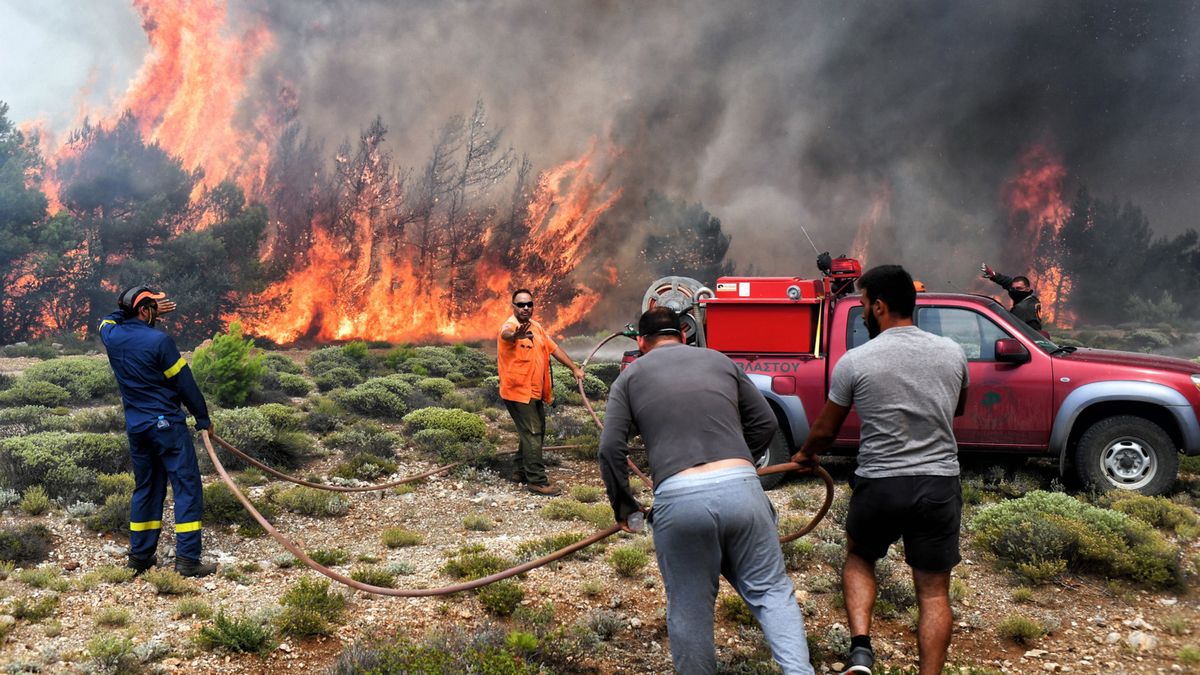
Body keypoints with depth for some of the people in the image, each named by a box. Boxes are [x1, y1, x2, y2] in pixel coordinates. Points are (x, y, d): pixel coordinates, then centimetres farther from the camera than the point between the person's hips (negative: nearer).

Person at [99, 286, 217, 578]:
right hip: (167, 423, -7)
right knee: (187, 487, -3)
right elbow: (185, 382, -10)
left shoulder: (111, 335, 3)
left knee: (145, 488, 18)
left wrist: (152, 313, 27)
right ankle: (187, 559, -8)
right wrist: (203, 418, 0)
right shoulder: (158, 340, -15)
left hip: (135, 427, 7)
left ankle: (140, 556, 22)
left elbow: (110, 318, 31)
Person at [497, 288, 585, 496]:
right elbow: (506, 334, -42)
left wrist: (574, 368, 13)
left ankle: (520, 471, 30)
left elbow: (554, 348, 16)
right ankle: (536, 481, -7)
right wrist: (516, 335, -66)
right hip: (518, 392, -9)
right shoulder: (510, 326, -17)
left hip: (535, 392, 9)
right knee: (532, 434, -10)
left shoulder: (536, 327, 9)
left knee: (536, 432, 17)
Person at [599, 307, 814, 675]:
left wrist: (623, 505, 16)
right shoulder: (720, 360, 20)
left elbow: (610, 448, 5)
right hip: (741, 487, 2)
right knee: (770, 590, 13)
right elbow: (765, 422, 21)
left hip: (678, 499, -1)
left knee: (689, 609, 13)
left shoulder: (630, 376, 14)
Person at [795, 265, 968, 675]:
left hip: (879, 486, -2)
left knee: (858, 558, 23)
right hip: (939, 485, 2)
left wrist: (805, 455, 23)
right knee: (933, 590, 11)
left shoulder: (855, 361, -8)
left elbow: (825, 431, 3)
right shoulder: (952, 353, 2)